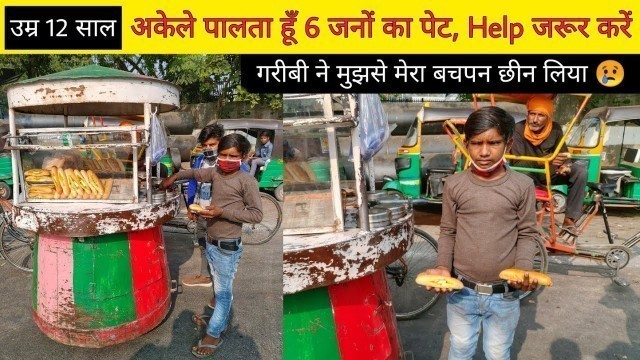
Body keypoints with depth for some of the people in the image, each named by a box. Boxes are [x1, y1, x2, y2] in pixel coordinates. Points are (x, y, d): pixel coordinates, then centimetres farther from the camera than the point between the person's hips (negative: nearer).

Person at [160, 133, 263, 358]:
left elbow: (257, 214, -21)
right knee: (218, 286, 24)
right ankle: (220, 319, 43)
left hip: (227, 247, -7)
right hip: (210, 242, 7)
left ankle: (213, 336, 18)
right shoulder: (216, 172, 2)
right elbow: (196, 173, 23)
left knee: (223, 291, 6)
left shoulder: (247, 181, -17)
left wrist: (222, 212, -25)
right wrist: (174, 177, 22)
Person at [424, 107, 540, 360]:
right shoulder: (454, 185, -5)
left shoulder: (522, 186, -6)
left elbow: (526, 234, -1)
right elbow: (447, 232, 2)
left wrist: (523, 269, -18)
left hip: (504, 294, 0)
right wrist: (443, 266, -14)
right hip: (461, 291, 1)